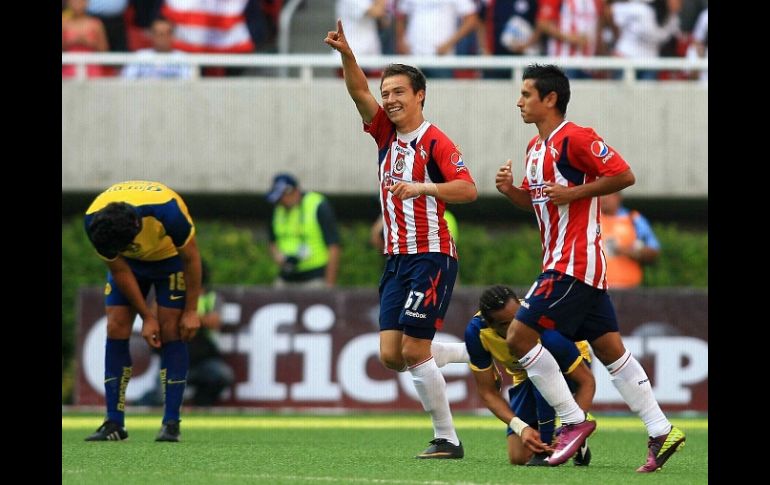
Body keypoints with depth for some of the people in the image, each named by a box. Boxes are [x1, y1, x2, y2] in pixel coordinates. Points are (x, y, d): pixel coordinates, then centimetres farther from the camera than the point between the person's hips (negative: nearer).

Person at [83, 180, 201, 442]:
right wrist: (146, 317, -13)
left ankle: (171, 423, -9)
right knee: (116, 328, -9)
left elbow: (191, 257, -22)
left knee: (171, 330, -13)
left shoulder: (167, 211, -40)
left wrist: (191, 311, -16)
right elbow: (119, 270, -15)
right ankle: (114, 423, -5)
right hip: (130, 263, 3)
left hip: (171, 257, -2)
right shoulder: (94, 222, -31)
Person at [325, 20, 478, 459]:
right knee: (391, 355, 2)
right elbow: (359, 92, 0)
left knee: (414, 352, -10)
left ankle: (448, 439, 0)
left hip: (432, 256, -7)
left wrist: (422, 188, -29)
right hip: (397, 258, 7)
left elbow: (468, 190, -19)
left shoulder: (435, 142, -10)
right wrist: (346, 53, -15)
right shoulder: (387, 134, 10)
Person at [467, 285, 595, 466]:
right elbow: (488, 392, -18)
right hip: (524, 377, 4)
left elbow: (587, 381, -31)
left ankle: (546, 449, -26)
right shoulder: (476, 331, -27)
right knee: (518, 457, -9)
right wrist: (521, 427, -33)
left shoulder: (546, 331, -39)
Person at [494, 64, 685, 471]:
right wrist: (510, 189, 6)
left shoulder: (575, 139, -14)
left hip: (574, 264, -10)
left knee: (519, 336, -11)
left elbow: (624, 176, -17)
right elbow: (535, 201, 27)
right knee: (609, 349, 8)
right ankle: (661, 432, 7)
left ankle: (573, 421, -5)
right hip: (561, 261, 10)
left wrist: (573, 193, -19)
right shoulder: (535, 147, 16)